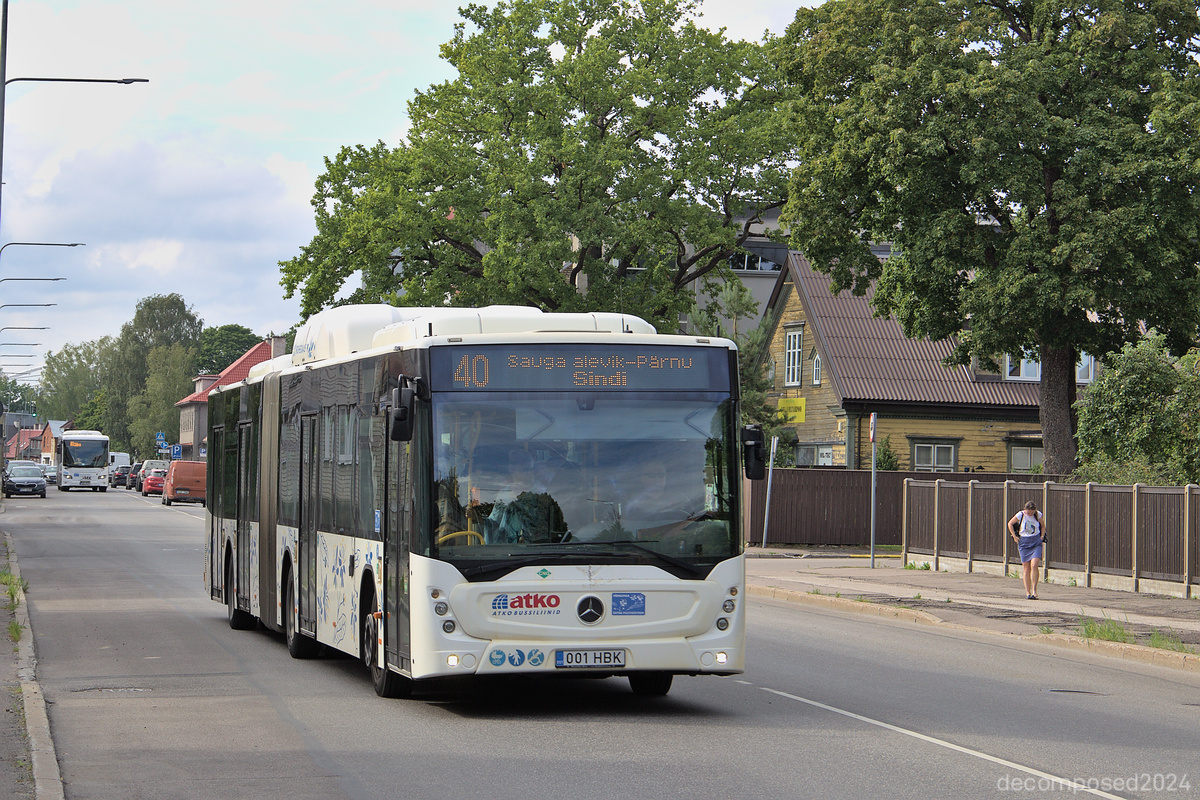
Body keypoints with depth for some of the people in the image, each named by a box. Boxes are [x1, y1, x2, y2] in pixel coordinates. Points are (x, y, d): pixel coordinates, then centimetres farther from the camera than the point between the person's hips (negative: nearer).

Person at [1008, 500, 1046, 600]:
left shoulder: (1038, 515, -2)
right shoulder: (1020, 515, -6)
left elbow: (1043, 525, 17)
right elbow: (1010, 524, 8)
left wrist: (1042, 537, 6)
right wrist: (1014, 536, 3)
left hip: (1036, 542, 0)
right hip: (1024, 542, 0)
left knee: (1034, 565, -17)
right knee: (1026, 568, -2)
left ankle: (1034, 590, -7)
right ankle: (1027, 593, 3)